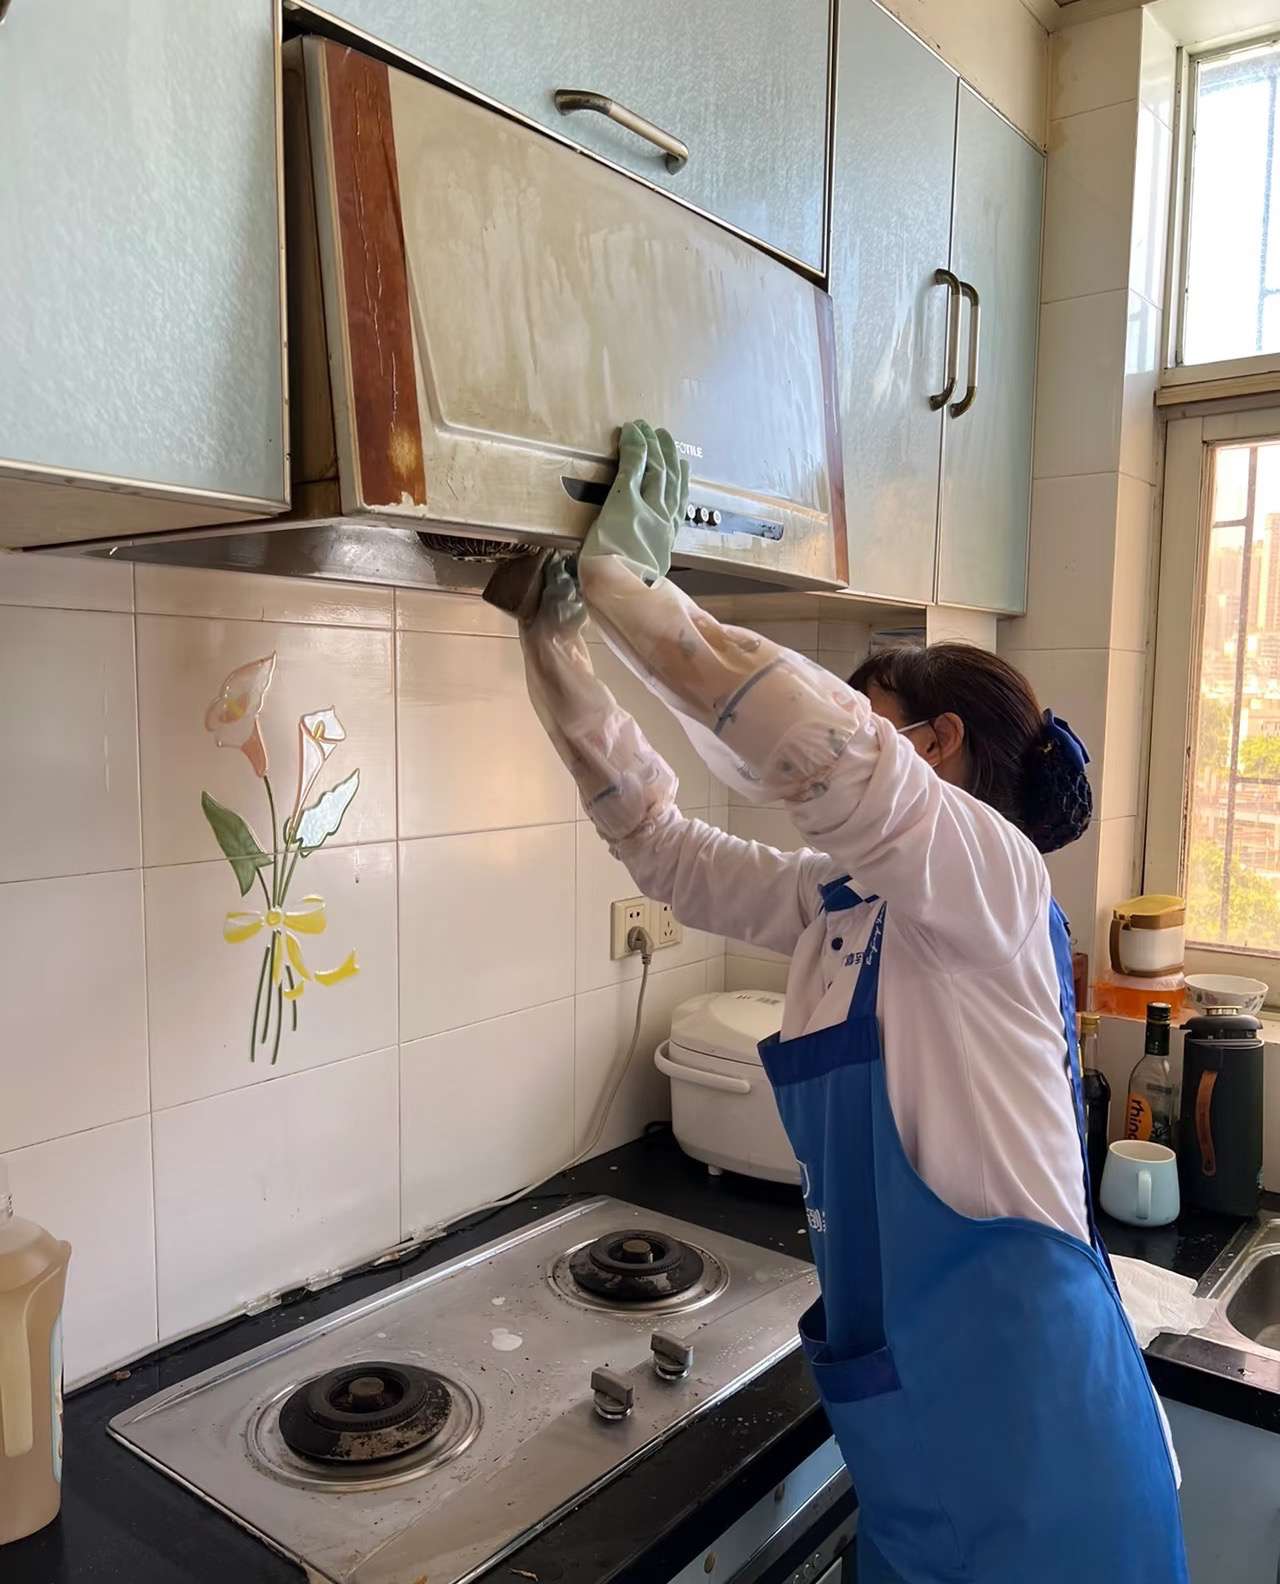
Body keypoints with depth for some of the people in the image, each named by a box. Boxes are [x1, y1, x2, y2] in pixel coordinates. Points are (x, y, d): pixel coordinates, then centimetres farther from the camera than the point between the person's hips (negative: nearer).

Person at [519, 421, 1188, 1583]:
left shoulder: (993, 871, -16)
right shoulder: (836, 899, 7)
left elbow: (815, 740, -33)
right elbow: (660, 842, 8)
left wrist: (624, 580, -23)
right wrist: (556, 642, 1)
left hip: (1019, 1413, -7)